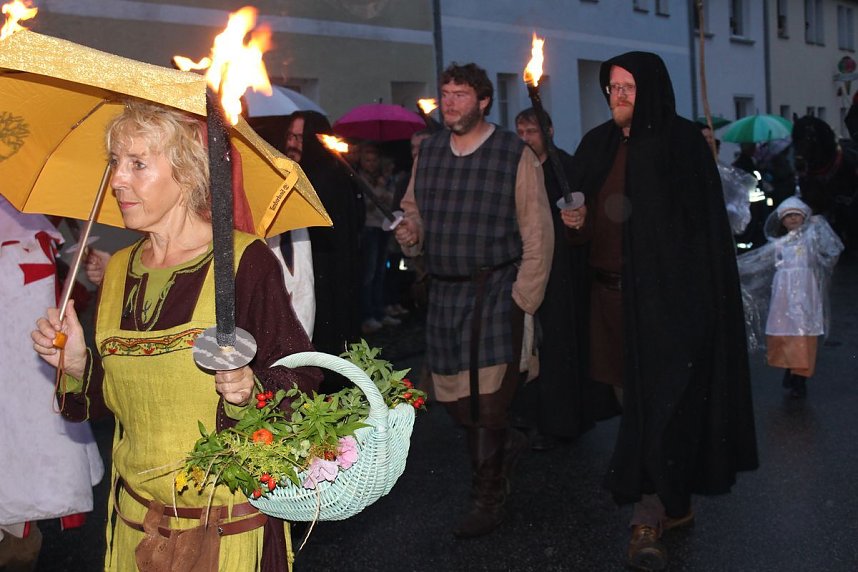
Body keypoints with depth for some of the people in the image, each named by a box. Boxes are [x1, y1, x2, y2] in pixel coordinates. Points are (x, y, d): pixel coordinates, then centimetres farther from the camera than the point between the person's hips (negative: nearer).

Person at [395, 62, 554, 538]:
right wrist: (410, 233, -3)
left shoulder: (515, 155, -6)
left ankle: (488, 500, 12)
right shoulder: (428, 152, 10)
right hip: (443, 290, 5)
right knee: (450, 394, 10)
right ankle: (502, 446, 39)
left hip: (495, 289, -5)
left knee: (488, 398, -4)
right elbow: (413, 210, 20)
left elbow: (537, 235, -7)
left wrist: (523, 299, -12)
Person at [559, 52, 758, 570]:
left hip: (667, 292, -5)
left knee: (660, 396, -5)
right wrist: (577, 221, -4)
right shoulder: (598, 145, 12)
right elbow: (589, 217, 19)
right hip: (612, 290, 6)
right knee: (635, 393, 9)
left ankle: (650, 516, 1)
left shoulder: (681, 141, -4)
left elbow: (704, 223, -8)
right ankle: (673, 502, 25)